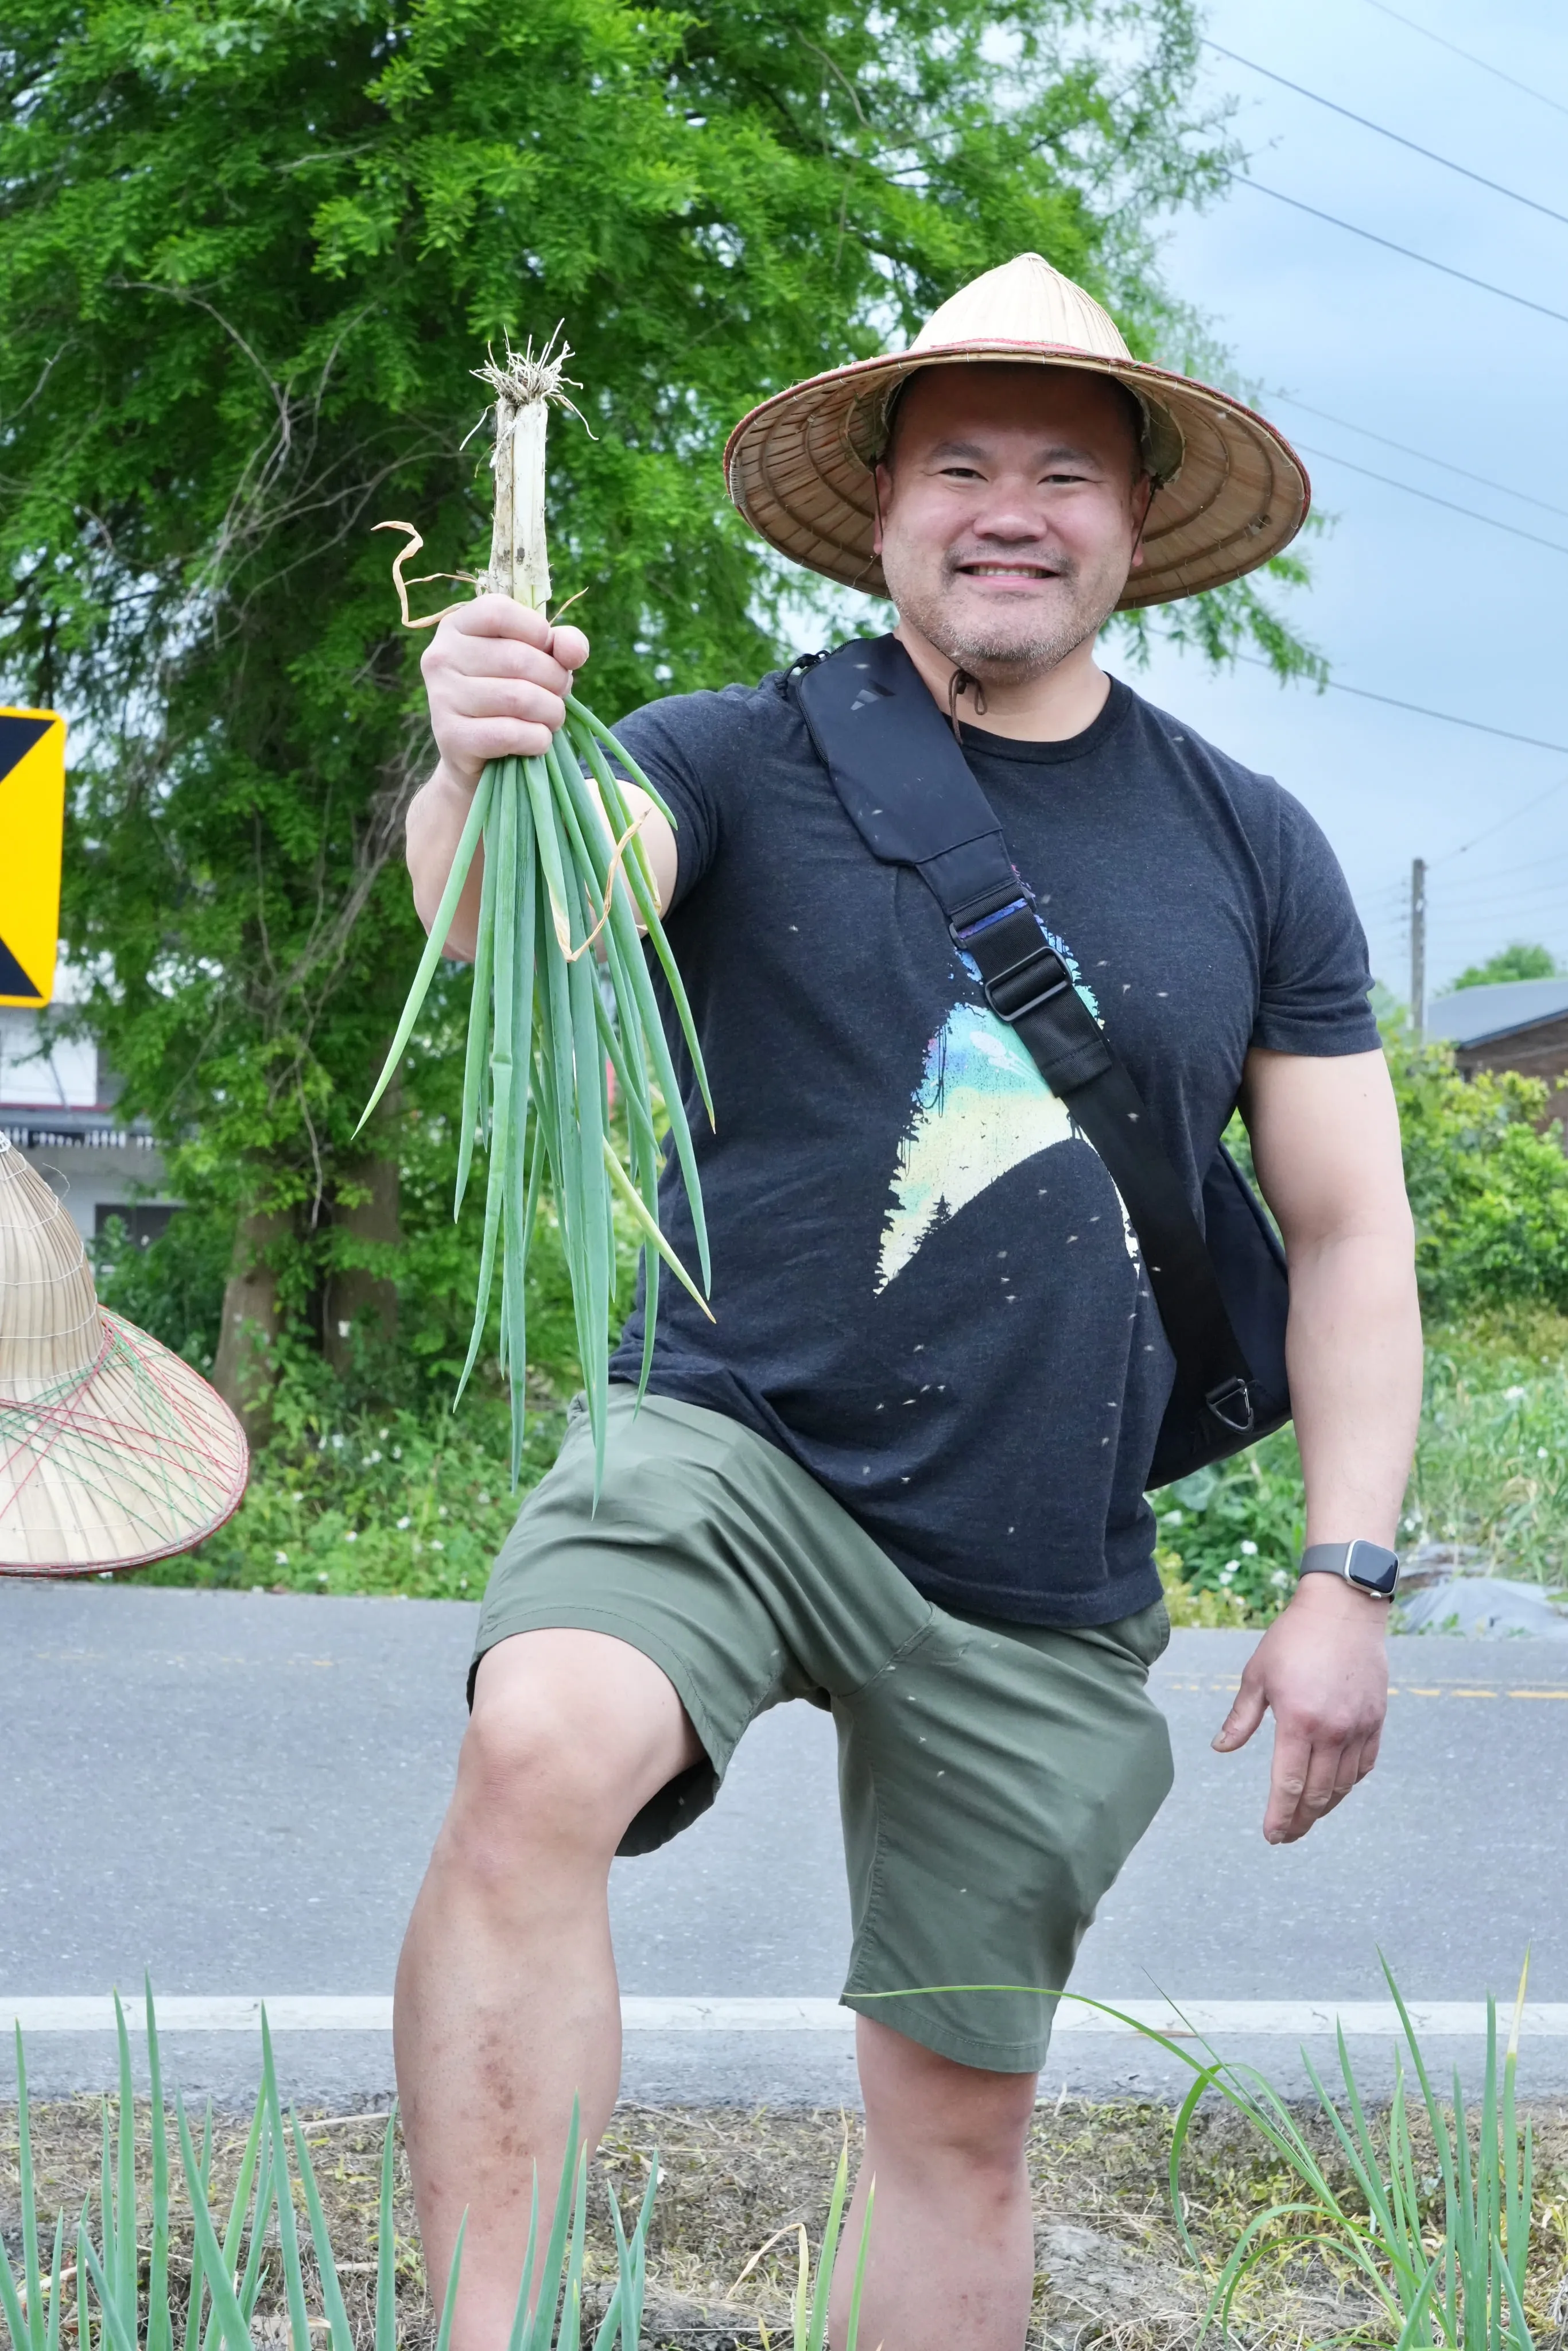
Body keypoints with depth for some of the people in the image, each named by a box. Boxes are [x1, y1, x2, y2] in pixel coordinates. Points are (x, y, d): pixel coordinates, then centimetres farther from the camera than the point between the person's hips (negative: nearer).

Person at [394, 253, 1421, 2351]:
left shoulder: (1253, 850, 6)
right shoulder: (746, 764, -1)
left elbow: (1349, 1233, 8)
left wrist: (1342, 1584, 0)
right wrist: (481, 775, -45)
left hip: (1047, 1589, 3)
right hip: (730, 1447, -3)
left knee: (960, 2117, 11)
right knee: (536, 1761, -34)